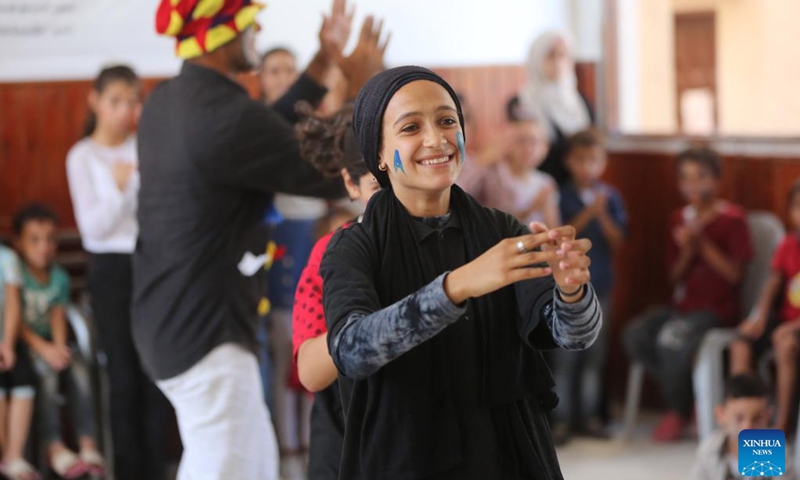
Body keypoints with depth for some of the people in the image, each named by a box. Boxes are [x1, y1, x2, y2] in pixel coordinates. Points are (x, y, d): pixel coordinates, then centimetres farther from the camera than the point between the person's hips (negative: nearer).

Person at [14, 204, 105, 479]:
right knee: (46, 370, -31)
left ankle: (88, 443, -27)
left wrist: (59, 347, -22)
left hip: (50, 343, 4)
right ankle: (54, 447, -30)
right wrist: (43, 348, -25)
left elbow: (58, 316, -2)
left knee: (78, 366, -24)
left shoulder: (59, 277, 9)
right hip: (22, 343, -4)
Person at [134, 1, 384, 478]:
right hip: (205, 333, -10)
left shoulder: (166, 102, 6)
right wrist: (360, 89, 1)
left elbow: (264, 139, 18)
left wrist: (323, 64, 20)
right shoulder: (227, 116, -23)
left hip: (170, 321, 10)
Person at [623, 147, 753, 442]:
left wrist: (704, 245, -17)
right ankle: (686, 396, -3)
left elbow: (734, 273, -9)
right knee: (635, 335, -20)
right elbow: (674, 277, 12)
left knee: (673, 339, -33)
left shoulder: (732, 219, -5)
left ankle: (679, 412, -7)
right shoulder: (680, 219, 12)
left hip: (717, 310, -6)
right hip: (682, 306, 6)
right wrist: (686, 252, -7)